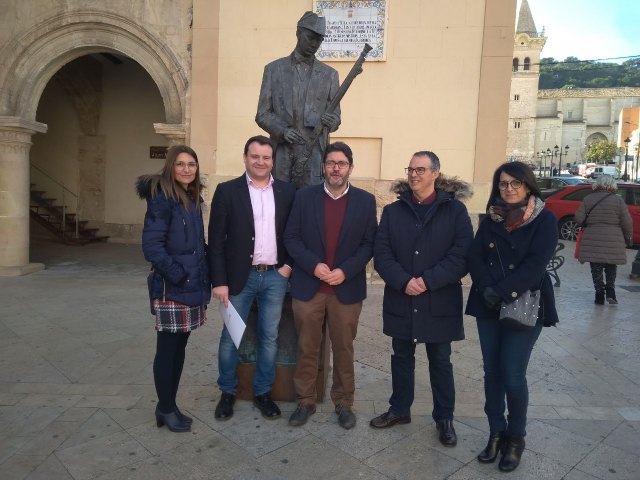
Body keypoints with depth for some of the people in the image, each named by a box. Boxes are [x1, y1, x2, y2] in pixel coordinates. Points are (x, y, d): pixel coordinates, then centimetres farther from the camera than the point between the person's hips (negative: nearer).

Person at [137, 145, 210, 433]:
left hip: (193, 285, 8)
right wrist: (177, 274, -20)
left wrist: (202, 277, 8)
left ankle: (168, 405, 29)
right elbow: (151, 245, -18)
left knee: (179, 347, 15)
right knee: (168, 349, 5)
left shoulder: (193, 198, 12)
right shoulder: (162, 198, -12)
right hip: (172, 288, -8)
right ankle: (166, 409, 20)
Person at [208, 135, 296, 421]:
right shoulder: (227, 191, -3)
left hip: (275, 277, 2)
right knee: (230, 336, 8)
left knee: (269, 337, 11)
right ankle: (228, 392, 27)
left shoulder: (287, 192, 4)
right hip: (240, 276, -2)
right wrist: (219, 281, -10)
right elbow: (216, 240, -5)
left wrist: (289, 264, -3)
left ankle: (263, 392, 26)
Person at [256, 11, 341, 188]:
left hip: (314, 156, 0)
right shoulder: (274, 69, 10)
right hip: (281, 156, 0)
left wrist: (331, 121, -12)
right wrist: (282, 130, -12)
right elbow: (262, 115, 8)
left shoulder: (329, 74, 13)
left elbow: (336, 117, 13)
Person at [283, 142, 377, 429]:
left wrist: (345, 271, -14)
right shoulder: (304, 197, 2)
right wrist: (313, 265, -14)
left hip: (347, 289, 0)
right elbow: (291, 237, 0)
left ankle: (343, 403, 28)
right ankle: (305, 401, 27)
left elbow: (369, 243, -1)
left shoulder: (365, 201, 2)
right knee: (307, 349, 10)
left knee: (344, 349, 11)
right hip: (308, 287, 1)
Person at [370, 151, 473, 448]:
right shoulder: (393, 211, 5)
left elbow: (461, 255, -10)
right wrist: (403, 281, -17)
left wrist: (428, 281, -19)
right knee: (401, 357, 17)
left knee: (440, 361, 11)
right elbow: (381, 254, -2)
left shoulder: (455, 210, -3)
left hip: (440, 302, -2)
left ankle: (444, 418, 29)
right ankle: (399, 409, 35)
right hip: (400, 301, 3)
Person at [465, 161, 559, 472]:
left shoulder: (545, 220, -3)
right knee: (492, 373, 8)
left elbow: (535, 265, -13)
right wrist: (487, 288, -16)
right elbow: (474, 257, 0)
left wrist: (502, 292, -20)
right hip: (487, 307, 4)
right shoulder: (490, 219, 9)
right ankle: (496, 433, 24)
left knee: (513, 377, -3)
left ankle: (516, 438, 19)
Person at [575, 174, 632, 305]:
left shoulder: (587, 199, 0)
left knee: (596, 269, 9)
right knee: (611, 268, 18)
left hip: (592, 241, 0)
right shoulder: (618, 200, -3)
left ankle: (599, 295, 8)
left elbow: (579, 219, -4)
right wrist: (628, 239, 11)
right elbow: (627, 223, -2)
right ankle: (610, 290, 7)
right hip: (613, 242, 0)